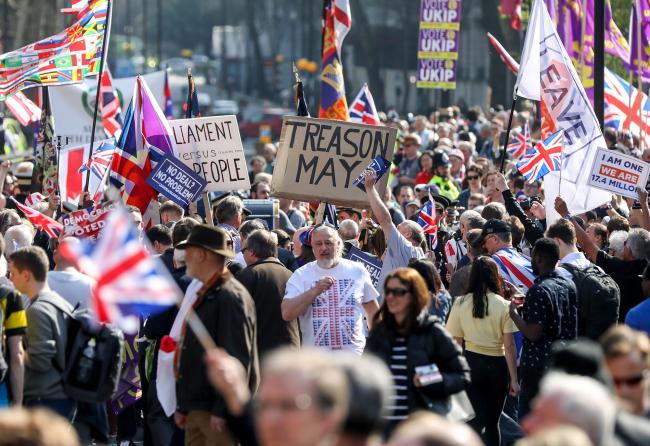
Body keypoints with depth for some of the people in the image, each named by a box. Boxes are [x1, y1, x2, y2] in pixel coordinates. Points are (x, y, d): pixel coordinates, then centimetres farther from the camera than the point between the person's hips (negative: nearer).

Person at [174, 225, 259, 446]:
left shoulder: (230, 297, -14)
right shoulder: (205, 295, 18)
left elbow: (238, 359, -20)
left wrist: (223, 411, -22)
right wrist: (183, 406, 21)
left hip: (219, 413, -10)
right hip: (196, 410, 10)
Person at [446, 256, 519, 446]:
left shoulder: (460, 304, -4)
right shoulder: (503, 305, -7)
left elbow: (456, 343, 1)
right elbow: (509, 347, -7)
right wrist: (514, 379, -2)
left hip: (472, 362, 0)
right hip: (497, 365, 0)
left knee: (476, 423, -2)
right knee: (492, 423, 16)